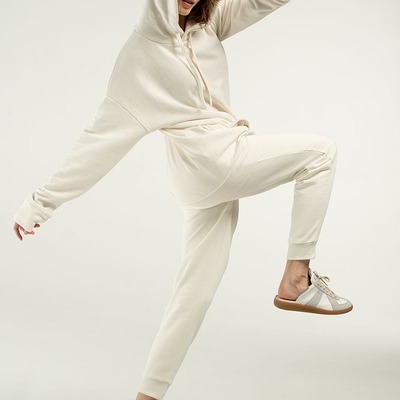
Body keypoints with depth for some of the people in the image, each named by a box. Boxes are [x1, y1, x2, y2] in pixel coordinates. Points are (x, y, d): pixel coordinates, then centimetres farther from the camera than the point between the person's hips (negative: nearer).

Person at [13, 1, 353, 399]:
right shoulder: (139, 53, -5)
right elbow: (102, 136, -4)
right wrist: (42, 200, -5)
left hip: (218, 175, 7)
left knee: (195, 290, 9)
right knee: (319, 150, -4)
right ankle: (296, 281, -5)